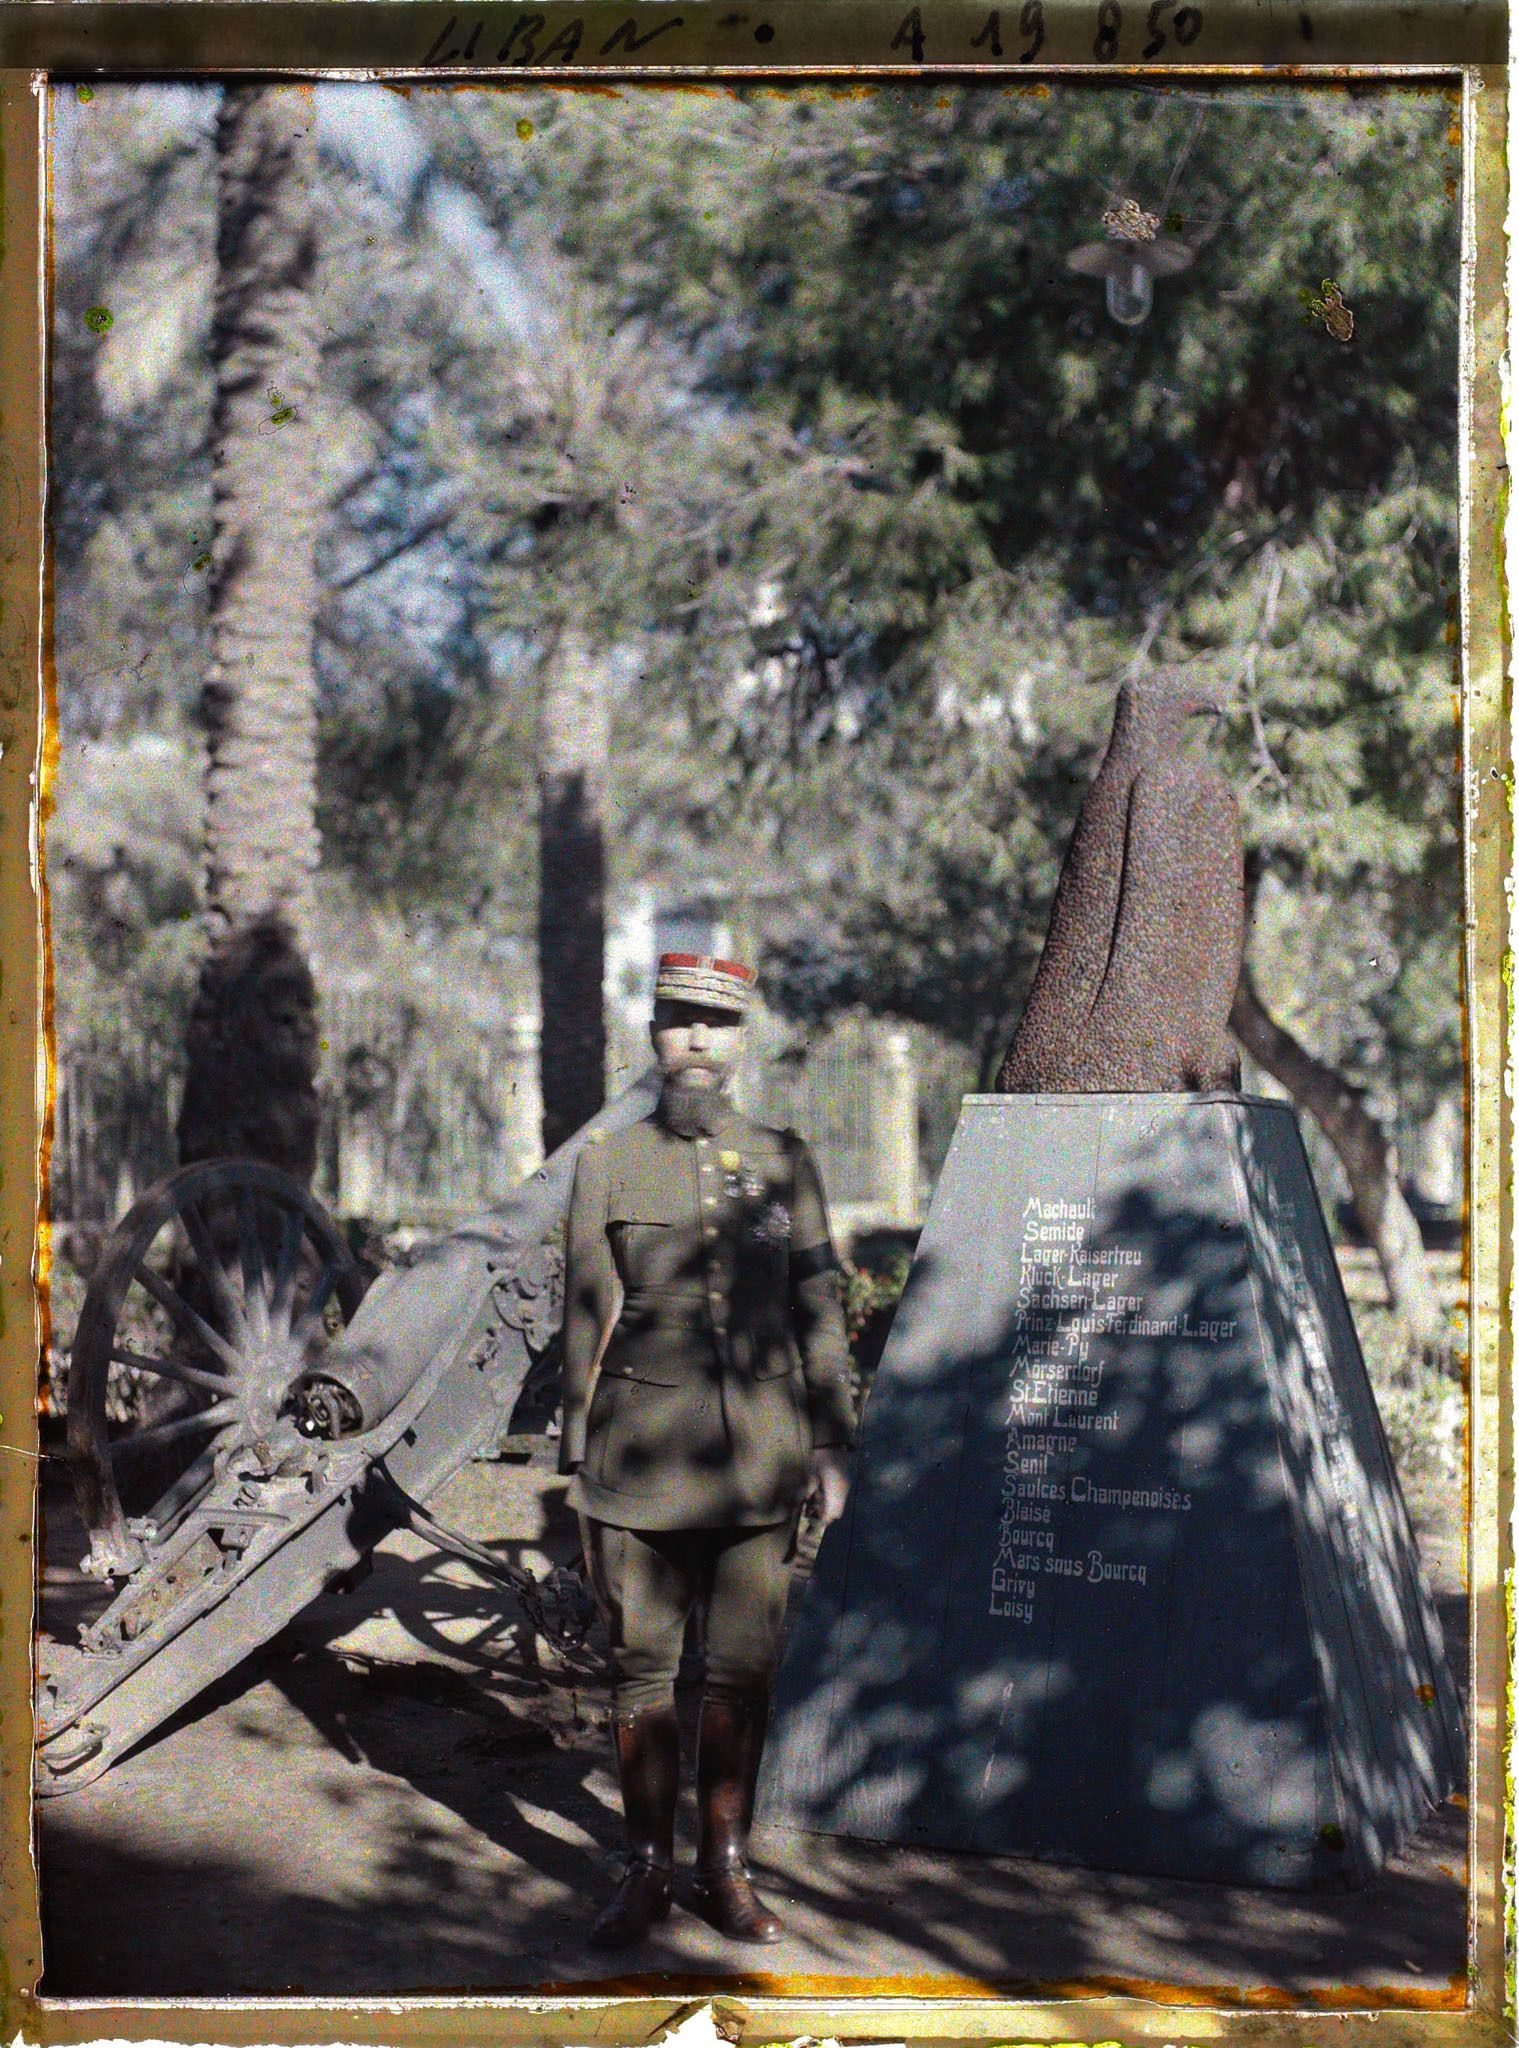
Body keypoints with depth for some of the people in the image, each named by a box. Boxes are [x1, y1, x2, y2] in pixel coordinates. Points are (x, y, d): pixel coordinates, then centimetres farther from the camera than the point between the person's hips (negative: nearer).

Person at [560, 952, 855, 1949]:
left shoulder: (786, 1161, 7)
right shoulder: (607, 1163, 4)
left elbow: (820, 1311, 9)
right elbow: (586, 1320, 6)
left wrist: (833, 1448, 6)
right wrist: (580, 1458, 4)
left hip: (758, 1463, 1)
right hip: (643, 1468, -1)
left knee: (744, 1671, 6)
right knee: (641, 1670, 4)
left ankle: (726, 1867, 18)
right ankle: (647, 1869, 16)